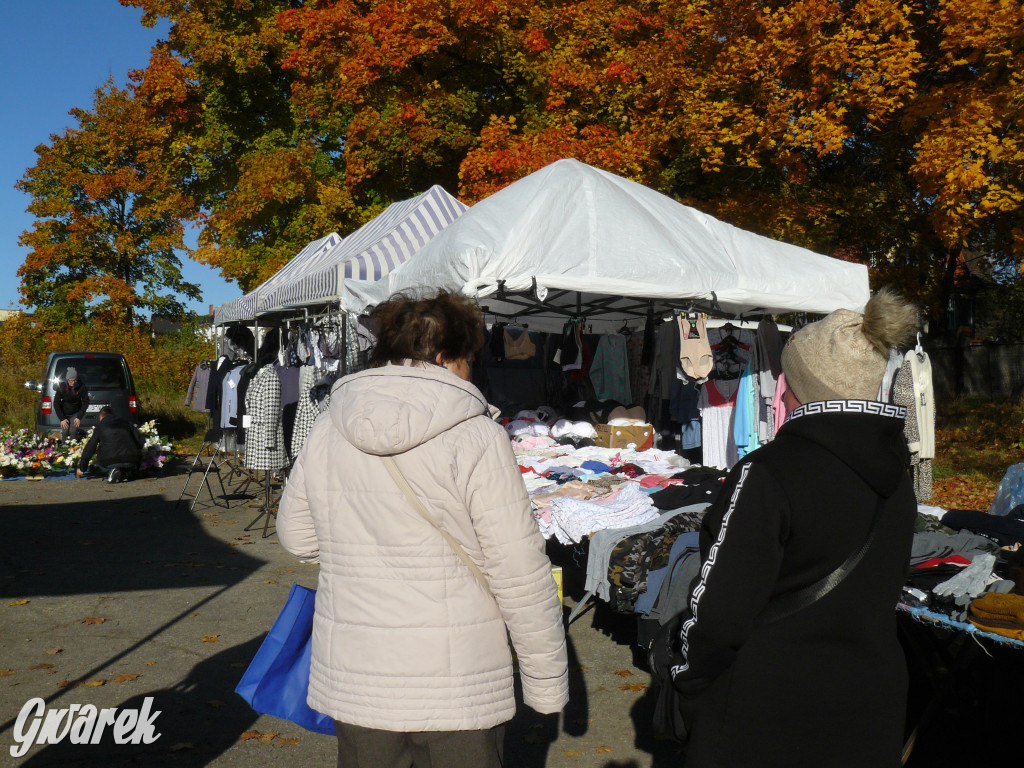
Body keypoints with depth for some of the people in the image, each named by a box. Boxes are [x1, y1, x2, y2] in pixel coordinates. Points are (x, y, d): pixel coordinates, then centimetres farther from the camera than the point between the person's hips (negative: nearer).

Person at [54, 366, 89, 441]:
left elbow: (85, 402, -8)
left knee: (73, 431, -15)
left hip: (76, 413, -1)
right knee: (65, 431, -8)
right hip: (64, 413, 1)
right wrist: (62, 419, -13)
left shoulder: (82, 387, -19)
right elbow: (56, 403, -9)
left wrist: (79, 417, -13)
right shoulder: (61, 386, -17)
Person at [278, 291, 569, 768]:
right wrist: (547, 680, -3)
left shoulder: (326, 431, 0)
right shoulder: (476, 437, -15)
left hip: (352, 684, 5)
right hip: (457, 691, -4)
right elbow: (521, 572, -14)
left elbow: (295, 536, 13)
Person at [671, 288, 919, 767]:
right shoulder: (895, 474, 0)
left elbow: (719, 610, -21)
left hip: (765, 717, -7)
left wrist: (690, 689, -7)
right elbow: (886, 590, 11)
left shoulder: (768, 473, -23)